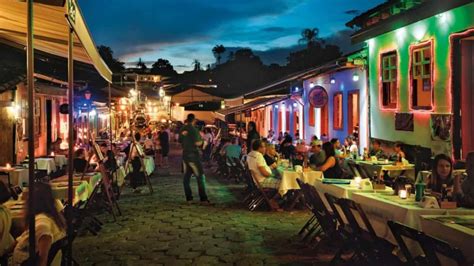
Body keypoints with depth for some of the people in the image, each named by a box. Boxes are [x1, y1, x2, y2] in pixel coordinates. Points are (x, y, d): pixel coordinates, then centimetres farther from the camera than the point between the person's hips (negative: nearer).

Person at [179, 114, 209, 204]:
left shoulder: (182, 130, 6)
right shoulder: (194, 129, -13)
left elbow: (180, 142, 15)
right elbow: (198, 143, -18)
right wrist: (201, 140, 1)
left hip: (185, 155, 7)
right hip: (193, 155, -7)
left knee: (186, 177, 9)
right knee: (200, 176, -3)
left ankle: (188, 198, 11)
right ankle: (203, 198, -6)